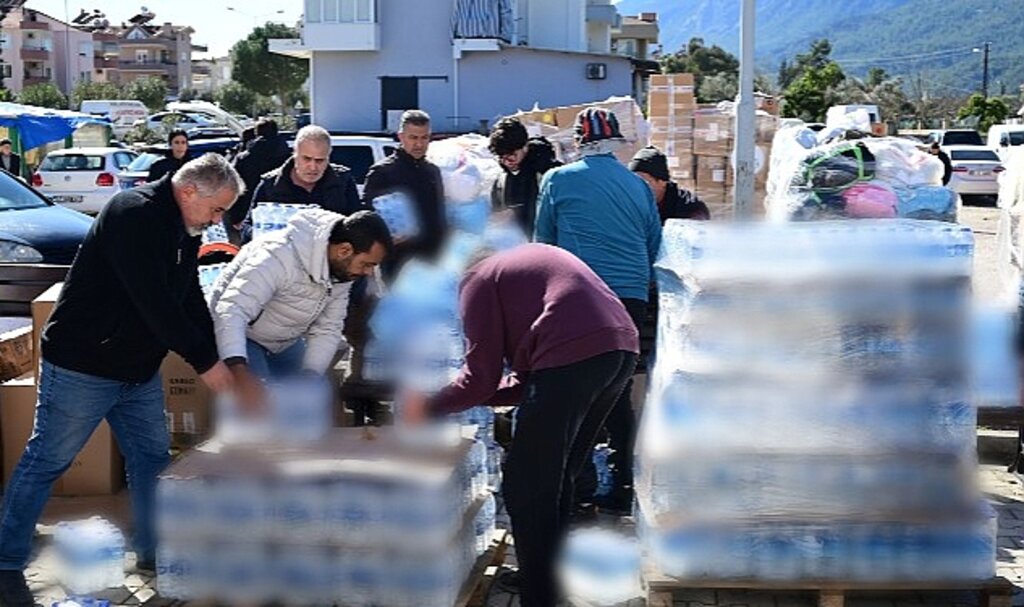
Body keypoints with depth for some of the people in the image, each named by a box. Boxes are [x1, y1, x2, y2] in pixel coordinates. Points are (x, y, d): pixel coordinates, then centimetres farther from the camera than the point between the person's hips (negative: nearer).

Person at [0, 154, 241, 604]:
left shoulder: (183, 231, 7)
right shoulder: (135, 214, -23)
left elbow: (190, 301, 14)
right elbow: (154, 301, -28)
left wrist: (220, 358, 4)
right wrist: (204, 362, -23)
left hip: (139, 371, 9)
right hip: (82, 367, -9)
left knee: (152, 457, 14)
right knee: (45, 462, 0)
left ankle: (153, 550, 28)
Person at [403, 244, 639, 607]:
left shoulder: (478, 279, 8)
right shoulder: (518, 263, 32)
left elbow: (481, 376, 2)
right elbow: (528, 380, 26)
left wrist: (428, 408, 15)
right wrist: (472, 395, 25)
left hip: (573, 353, -9)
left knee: (526, 490, 0)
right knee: (556, 480, 22)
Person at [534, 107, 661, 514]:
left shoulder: (559, 179, 1)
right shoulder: (638, 185, 10)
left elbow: (544, 240, 8)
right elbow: (655, 246, 16)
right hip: (632, 298, 4)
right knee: (619, 393, 13)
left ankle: (582, 492, 1)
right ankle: (622, 488, 17)